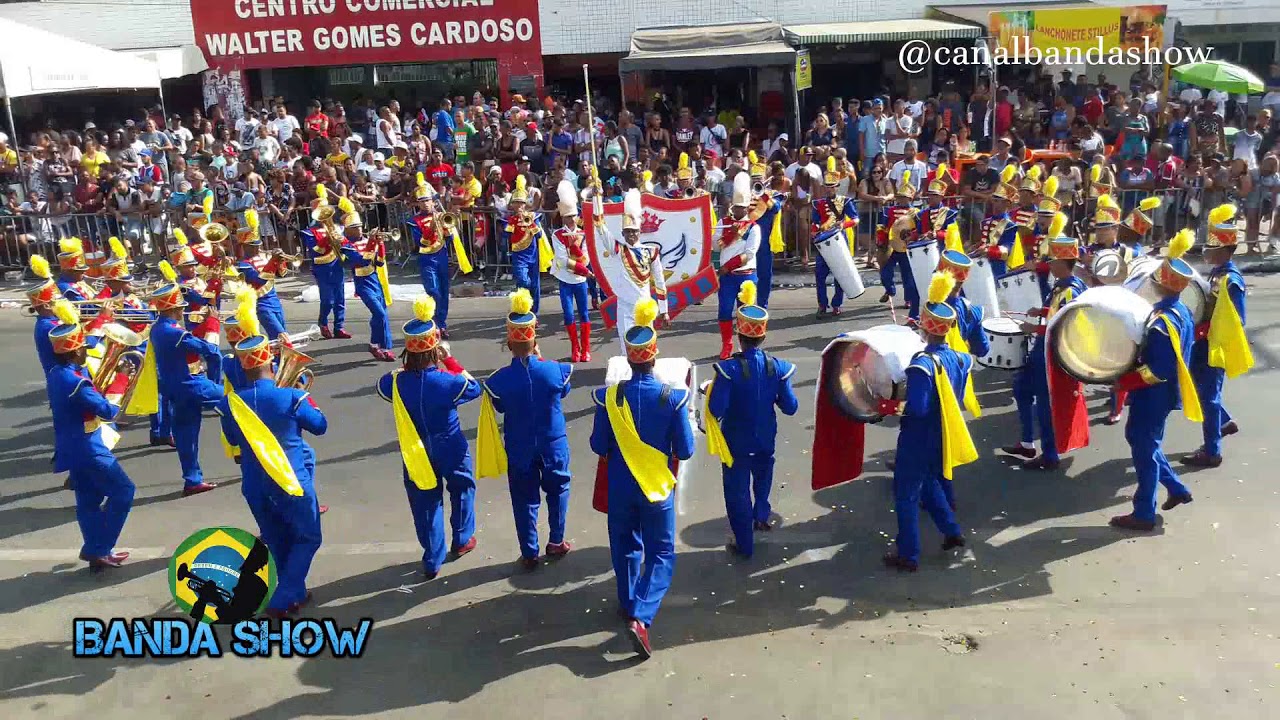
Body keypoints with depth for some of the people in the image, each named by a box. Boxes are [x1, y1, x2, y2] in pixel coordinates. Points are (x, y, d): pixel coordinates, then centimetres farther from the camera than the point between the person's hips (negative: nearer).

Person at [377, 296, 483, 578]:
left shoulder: (397, 383, -19)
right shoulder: (448, 382, -27)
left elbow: (383, 383, 6)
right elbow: (474, 388, -6)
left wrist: (406, 369, 0)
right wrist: (450, 360, -6)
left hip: (416, 455, 2)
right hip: (450, 450, -2)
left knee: (425, 503, 16)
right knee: (462, 489, 27)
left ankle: (432, 561, 26)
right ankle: (462, 540, 43)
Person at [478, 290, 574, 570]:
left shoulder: (499, 380, -19)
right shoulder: (554, 370, -20)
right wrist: (540, 359, 3)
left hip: (519, 449, 0)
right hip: (553, 444, 1)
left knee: (524, 500, 14)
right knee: (557, 490, 23)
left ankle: (529, 554, 23)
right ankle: (556, 542, 34)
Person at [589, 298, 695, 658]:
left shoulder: (608, 397, -15)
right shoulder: (673, 398, -18)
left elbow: (598, 446, -5)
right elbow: (685, 451, -11)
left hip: (620, 487, 2)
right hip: (658, 487, -2)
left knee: (625, 547, 22)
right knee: (661, 553, 10)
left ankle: (628, 604, 39)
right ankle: (640, 617, -5)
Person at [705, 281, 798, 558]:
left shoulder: (729, 368, -25)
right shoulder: (778, 367, -14)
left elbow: (716, 410, -26)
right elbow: (790, 407, -8)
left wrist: (712, 392, -7)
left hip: (735, 443, -3)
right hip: (765, 440, 3)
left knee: (737, 492, 13)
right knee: (763, 475, 34)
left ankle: (744, 544, 24)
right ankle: (762, 514, 45)